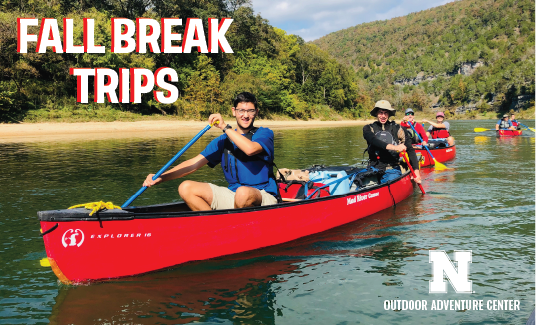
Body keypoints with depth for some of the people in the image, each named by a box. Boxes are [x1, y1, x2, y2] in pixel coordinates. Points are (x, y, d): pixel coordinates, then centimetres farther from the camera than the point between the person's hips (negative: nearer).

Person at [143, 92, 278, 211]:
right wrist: (161, 177, -10)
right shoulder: (223, 140, 11)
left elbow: (250, 149, -26)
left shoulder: (265, 134, -2)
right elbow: (195, 163, 3)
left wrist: (224, 126, -19)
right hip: (232, 195, 5)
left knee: (243, 193, -39)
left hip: (264, 198, -4)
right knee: (186, 188, -9)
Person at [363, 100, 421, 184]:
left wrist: (416, 170, -8)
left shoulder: (397, 129, 8)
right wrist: (394, 147, -28)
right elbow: (374, 141, -14)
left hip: (392, 170, 0)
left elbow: (410, 149, 4)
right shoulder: (369, 128, 9)